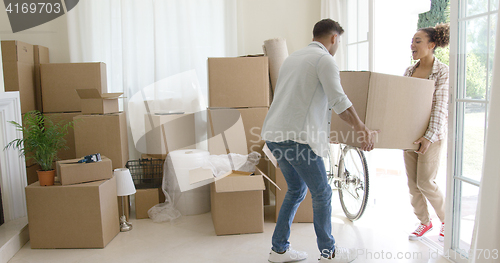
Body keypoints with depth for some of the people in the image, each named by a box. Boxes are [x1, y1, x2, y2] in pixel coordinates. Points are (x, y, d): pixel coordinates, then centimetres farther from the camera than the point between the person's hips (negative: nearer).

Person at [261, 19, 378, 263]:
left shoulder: (292, 57, 23)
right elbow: (339, 100, -14)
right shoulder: (325, 60, -4)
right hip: (297, 137, -9)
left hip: (273, 134, 9)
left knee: (296, 190, 20)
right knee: (322, 193, 7)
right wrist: (362, 129, -7)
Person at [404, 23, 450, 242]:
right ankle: (424, 222, 26)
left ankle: (446, 220, 19)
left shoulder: (442, 71, -8)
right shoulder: (409, 71, 9)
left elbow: (440, 106, -15)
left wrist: (430, 136, -22)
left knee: (425, 182, -5)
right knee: (412, 182, 8)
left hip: (431, 133, -6)